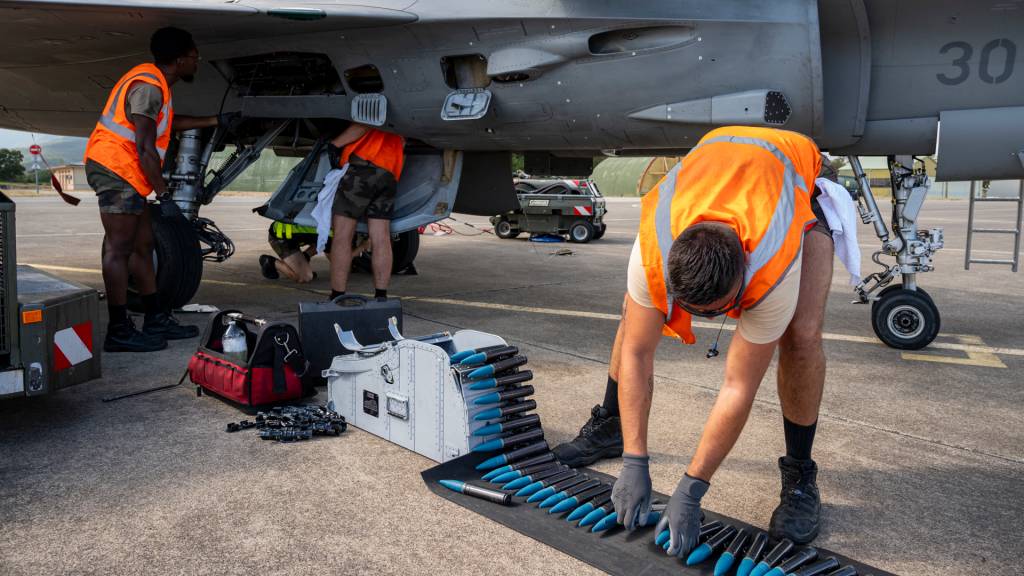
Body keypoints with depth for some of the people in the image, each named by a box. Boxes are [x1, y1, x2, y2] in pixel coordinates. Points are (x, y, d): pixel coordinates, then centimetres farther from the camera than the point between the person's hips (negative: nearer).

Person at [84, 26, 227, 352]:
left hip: (126, 174, 11)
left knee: (142, 247, 11)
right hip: (115, 169, -11)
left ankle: (156, 320, 16)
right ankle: (118, 331, -7)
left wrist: (212, 121, 38)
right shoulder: (148, 87, -16)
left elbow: (169, 123, 33)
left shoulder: (154, 83, 16)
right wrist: (163, 194, -20)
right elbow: (145, 149, -22)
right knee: (119, 249, -10)